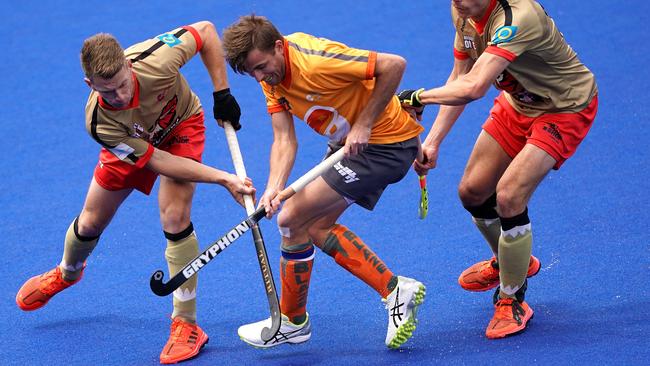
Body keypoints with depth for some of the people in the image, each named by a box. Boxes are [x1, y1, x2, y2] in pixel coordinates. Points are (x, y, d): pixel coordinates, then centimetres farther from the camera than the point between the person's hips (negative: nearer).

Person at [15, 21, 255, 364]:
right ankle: (67, 272, 51)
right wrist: (223, 179, -36)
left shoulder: (156, 58, -42)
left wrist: (222, 93, -23)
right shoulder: (99, 121, -39)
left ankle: (186, 323, -9)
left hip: (181, 126, -1)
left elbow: (205, 30, -23)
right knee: (91, 222, 13)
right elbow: (159, 162, -33)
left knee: (174, 216, -21)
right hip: (132, 142, 1)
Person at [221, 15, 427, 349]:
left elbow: (394, 65, -30)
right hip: (348, 143, 10)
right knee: (317, 227, 13)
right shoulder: (271, 75, -3)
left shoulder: (314, 61, -30)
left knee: (292, 219, -9)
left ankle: (292, 322, 9)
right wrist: (274, 187, -23)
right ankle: (395, 291, 18)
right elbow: (284, 139, -6)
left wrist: (363, 124, -25)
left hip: (385, 143, -10)